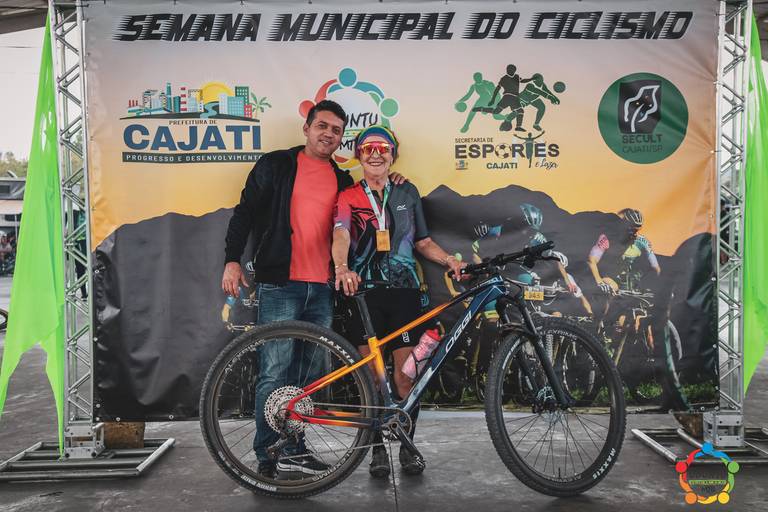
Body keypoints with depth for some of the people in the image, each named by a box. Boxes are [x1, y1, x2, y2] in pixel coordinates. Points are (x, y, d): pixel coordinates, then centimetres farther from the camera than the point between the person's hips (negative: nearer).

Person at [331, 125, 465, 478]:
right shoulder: (348, 197, 5)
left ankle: (407, 446, 15)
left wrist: (450, 260, -2)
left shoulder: (408, 193, 14)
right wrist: (342, 268, -35)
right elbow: (340, 235, -14)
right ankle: (378, 448, 15)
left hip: (403, 290, 2)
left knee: (406, 371, -1)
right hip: (363, 290, -1)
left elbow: (423, 241, 17)